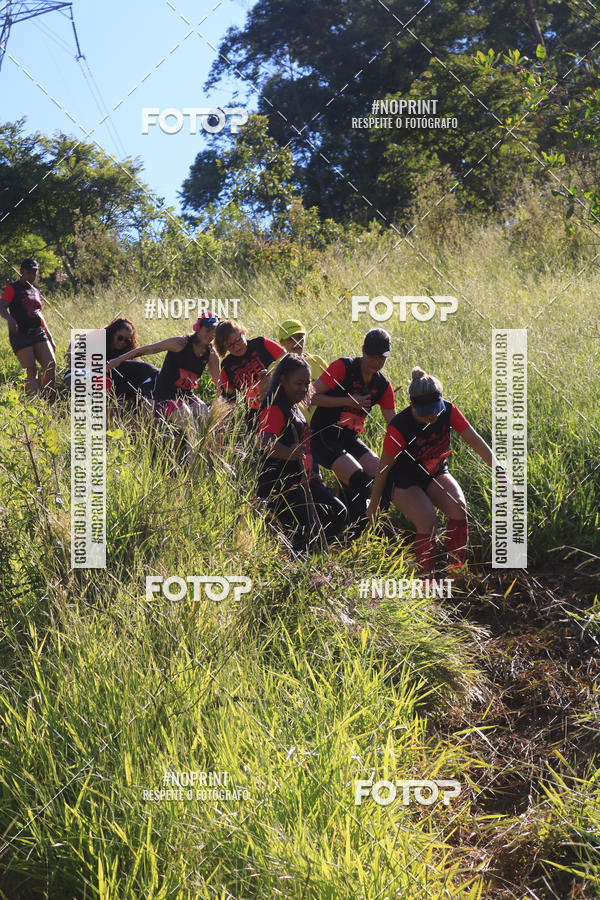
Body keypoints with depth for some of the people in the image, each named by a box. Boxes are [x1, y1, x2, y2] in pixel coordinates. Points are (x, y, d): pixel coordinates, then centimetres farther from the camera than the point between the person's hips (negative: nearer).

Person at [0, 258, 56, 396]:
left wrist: (50, 338, 23)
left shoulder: (36, 291, 21)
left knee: (51, 365, -9)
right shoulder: (12, 288, 2)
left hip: (38, 333, 6)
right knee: (31, 371, -12)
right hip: (20, 334, -6)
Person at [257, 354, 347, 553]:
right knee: (307, 532, -21)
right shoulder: (273, 409, -15)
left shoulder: (294, 408, 17)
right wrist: (289, 453, -52)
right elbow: (266, 442, -33)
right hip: (279, 483, -10)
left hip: (302, 480, 10)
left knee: (338, 514, 10)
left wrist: (311, 474, 28)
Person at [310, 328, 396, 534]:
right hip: (323, 437, -6)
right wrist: (349, 401, -20)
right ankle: (354, 537, -13)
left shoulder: (383, 386, 4)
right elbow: (313, 396, -17)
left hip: (350, 439, 6)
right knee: (360, 481, -22)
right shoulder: (344, 367, -13)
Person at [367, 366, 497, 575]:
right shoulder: (399, 426, -28)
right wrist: (373, 505, -9)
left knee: (458, 508, -25)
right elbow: (384, 468, -18)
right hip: (404, 481, -4)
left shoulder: (447, 410, -17)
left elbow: (475, 440, -16)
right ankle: (427, 578, -12)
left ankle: (456, 570, -12)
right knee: (428, 522, -29)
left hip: (435, 474, 4)